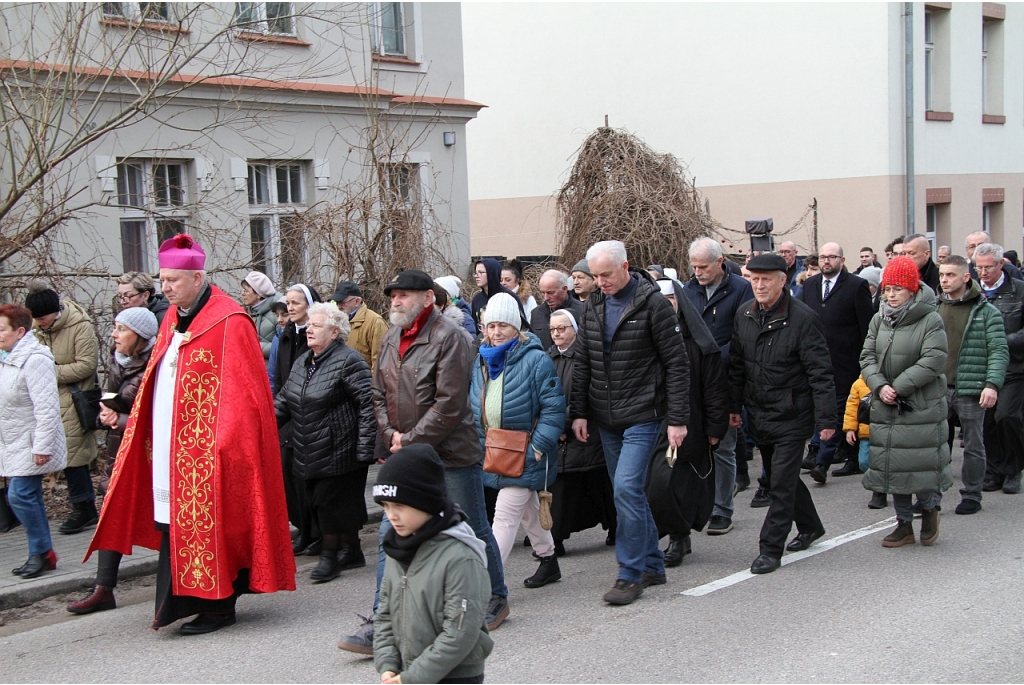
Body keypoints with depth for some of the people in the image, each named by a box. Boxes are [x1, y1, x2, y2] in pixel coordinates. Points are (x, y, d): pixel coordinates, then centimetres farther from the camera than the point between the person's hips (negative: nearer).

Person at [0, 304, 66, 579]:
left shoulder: (34, 360, -20)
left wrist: (42, 446, -24)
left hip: (32, 445, -9)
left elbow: (46, 407, -24)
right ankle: (40, 555, 19)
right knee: (29, 498, 12)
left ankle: (42, 552, 0)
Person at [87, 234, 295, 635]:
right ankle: (181, 600, 18)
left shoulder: (228, 324, -13)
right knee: (175, 521, 9)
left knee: (209, 521, -2)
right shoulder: (173, 320, 13)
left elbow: (242, 392, -15)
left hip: (206, 450, -8)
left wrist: (222, 444, -17)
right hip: (171, 446, 8)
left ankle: (218, 605, 9)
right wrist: (150, 436, 12)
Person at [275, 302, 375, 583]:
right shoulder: (302, 362, 14)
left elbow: (367, 404, -18)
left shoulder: (348, 361, -13)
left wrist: (365, 448, -20)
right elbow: (284, 401, 20)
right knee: (318, 503, 11)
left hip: (339, 452, -8)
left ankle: (330, 556, 11)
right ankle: (351, 552, 24)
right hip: (310, 453, 9)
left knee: (331, 502, -3)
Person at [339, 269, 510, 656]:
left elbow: (449, 403, -19)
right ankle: (380, 626, 4)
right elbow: (379, 396, 14)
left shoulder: (448, 338, -14)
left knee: (472, 531, 9)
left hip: (452, 455, -6)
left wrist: (410, 441, -17)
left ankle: (495, 600, 31)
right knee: (391, 535, 1)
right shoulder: (390, 340, 9)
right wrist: (391, 435, -4)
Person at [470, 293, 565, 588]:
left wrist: (537, 446, -19)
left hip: (524, 454, -7)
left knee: (505, 516, -9)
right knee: (528, 510, 21)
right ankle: (548, 561, 37)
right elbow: (474, 406, 17)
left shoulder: (535, 359, -13)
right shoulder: (481, 361, 7)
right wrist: (478, 442, 9)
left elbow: (554, 407, -15)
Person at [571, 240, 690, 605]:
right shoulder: (592, 306, 8)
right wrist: (579, 412, 6)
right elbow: (583, 363, 13)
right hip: (605, 419, 6)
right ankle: (652, 565, 24)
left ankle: (631, 574, -5)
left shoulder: (652, 303, -10)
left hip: (642, 415, -6)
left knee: (626, 488, -15)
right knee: (628, 492, 11)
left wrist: (677, 419, -12)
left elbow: (676, 363, -9)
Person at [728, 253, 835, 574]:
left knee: (782, 482, -6)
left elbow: (820, 372, -15)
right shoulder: (744, 315, 3)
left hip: (792, 415, -7)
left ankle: (771, 549, 0)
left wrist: (826, 418, -17)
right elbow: (737, 364, 13)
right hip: (758, 413, 7)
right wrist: (733, 405, 11)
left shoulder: (802, 318, -15)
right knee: (776, 477, 18)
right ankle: (809, 526, 38)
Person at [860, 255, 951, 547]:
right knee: (892, 466, 9)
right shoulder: (879, 320, 7)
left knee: (922, 463, -6)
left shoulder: (931, 320, -10)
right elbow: (867, 357, 4)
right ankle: (904, 524, 21)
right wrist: (880, 386, -14)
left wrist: (898, 387, -18)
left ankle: (930, 508, 23)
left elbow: (932, 361, -17)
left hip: (922, 407, -5)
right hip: (886, 407, 5)